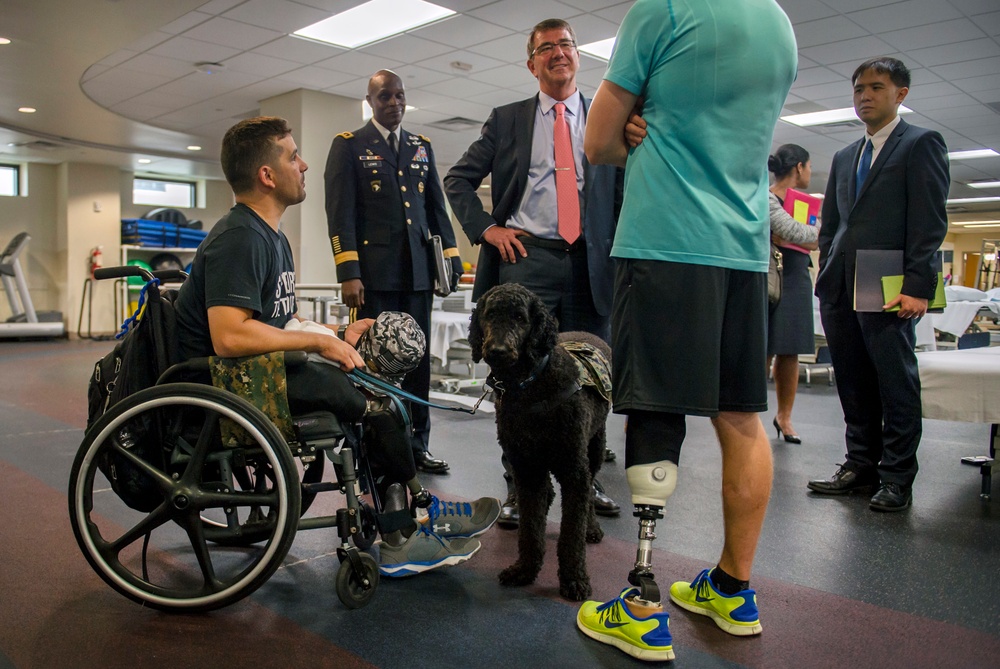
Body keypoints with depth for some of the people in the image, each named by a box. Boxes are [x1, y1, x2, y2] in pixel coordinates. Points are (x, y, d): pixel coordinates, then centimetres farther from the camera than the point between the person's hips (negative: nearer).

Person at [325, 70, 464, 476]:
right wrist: (348, 273, -12)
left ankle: (417, 445, 16)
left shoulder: (422, 147, 18)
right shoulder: (348, 145, 5)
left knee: (418, 359, 7)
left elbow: (436, 206, 17)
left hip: (418, 271, 4)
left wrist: (451, 257, 7)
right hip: (374, 272, -4)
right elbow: (340, 213, -4)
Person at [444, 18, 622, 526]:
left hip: (591, 263, 2)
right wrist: (487, 228, -1)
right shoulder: (507, 119, 12)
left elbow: (626, 192, 12)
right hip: (526, 259, -1)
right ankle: (517, 488, 9)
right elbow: (458, 179, 12)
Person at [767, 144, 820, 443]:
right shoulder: (767, 198, -6)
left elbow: (815, 243, 8)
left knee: (790, 353, 7)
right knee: (765, 351, -6)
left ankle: (784, 416, 15)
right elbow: (795, 233, -17)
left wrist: (783, 238, -10)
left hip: (798, 281, 7)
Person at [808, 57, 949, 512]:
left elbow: (930, 222, -7)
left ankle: (897, 479, 8)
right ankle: (860, 466, 18)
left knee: (895, 382, 0)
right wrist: (824, 276, 11)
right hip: (840, 288, 6)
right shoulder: (844, 157, 22)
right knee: (853, 384, 9)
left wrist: (917, 286, -16)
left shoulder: (921, 144, 3)